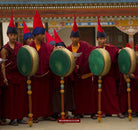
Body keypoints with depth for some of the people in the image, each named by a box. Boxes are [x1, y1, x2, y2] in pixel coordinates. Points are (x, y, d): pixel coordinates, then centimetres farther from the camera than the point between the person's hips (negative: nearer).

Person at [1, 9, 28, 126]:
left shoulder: (20, 46, 8)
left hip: (20, 74, 4)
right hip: (10, 75, -4)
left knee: (21, 96, 6)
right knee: (11, 97, 0)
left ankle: (20, 117, 15)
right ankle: (12, 119, 8)